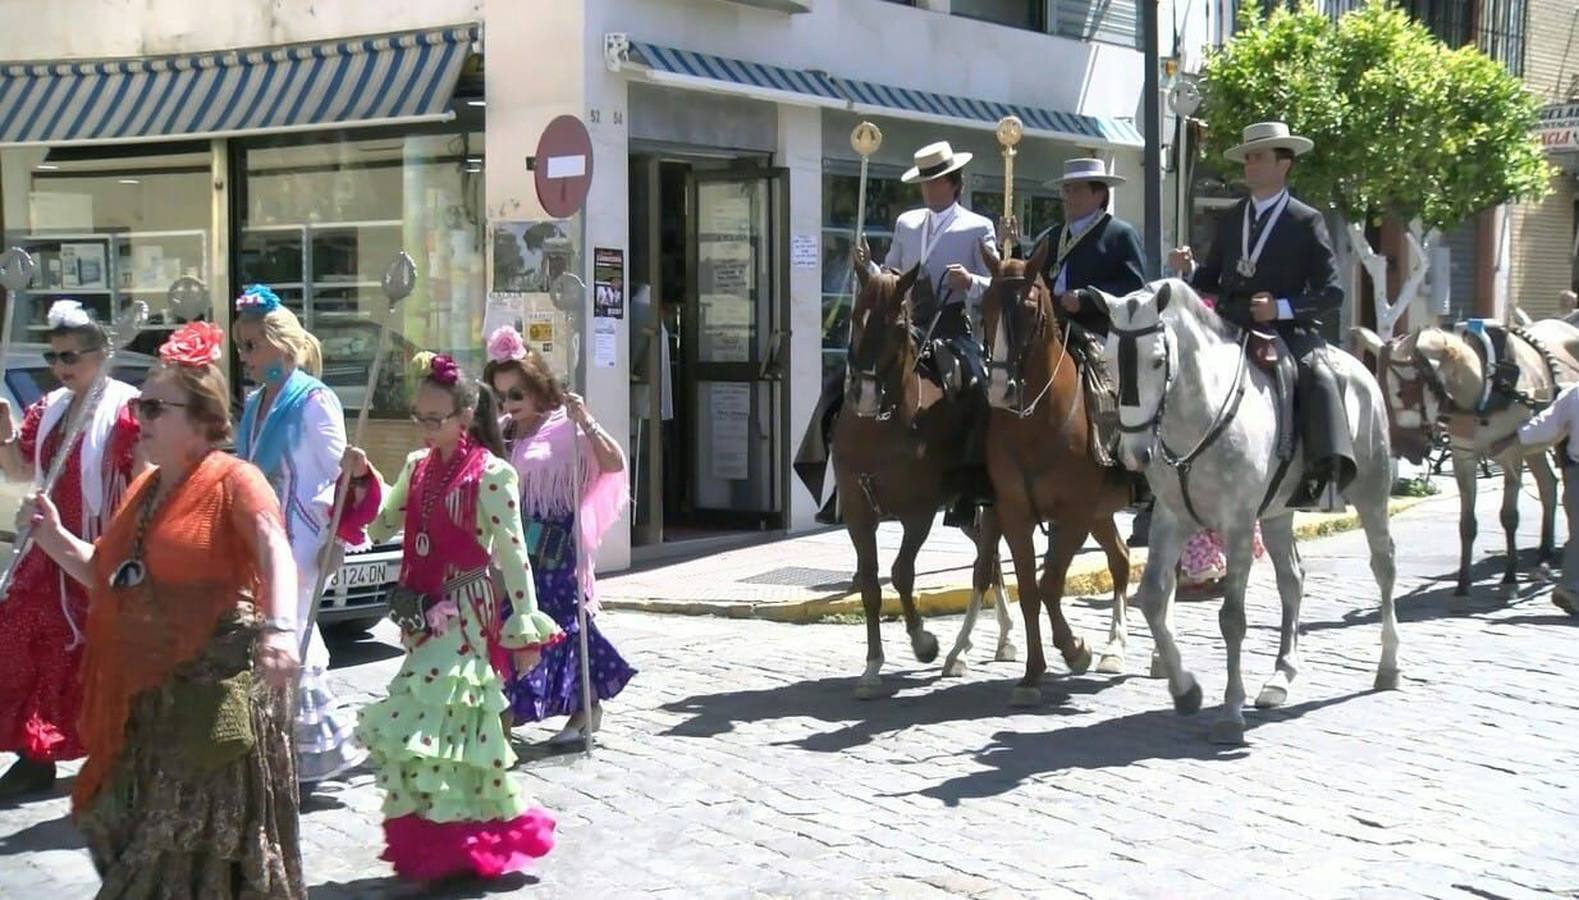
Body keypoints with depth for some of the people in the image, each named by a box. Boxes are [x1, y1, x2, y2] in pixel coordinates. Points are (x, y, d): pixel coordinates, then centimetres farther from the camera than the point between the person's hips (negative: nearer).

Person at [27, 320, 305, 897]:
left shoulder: (233, 480, -11)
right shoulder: (145, 487, 15)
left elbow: (275, 551, -29)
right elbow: (111, 577, 24)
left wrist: (279, 627, -45)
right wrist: (56, 539, 10)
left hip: (217, 689, -8)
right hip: (144, 693, 8)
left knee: (212, 838, 1)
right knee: (140, 833, 16)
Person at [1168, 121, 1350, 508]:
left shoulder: (1306, 222, 2)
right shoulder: (1230, 219, 16)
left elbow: (1331, 294, -2)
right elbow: (1214, 279, 23)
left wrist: (1282, 308, -19)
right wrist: (1189, 269, 0)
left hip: (1289, 331, -5)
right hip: (1230, 330, 5)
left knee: (1319, 377, -32)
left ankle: (1327, 471, -38)